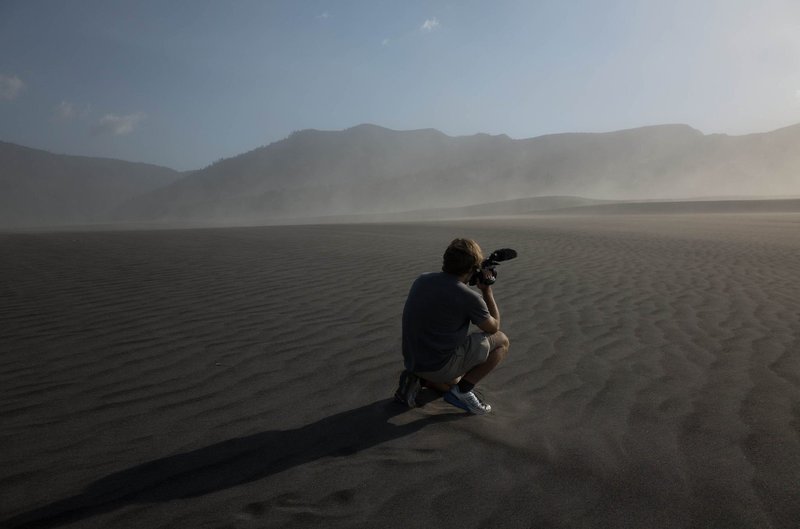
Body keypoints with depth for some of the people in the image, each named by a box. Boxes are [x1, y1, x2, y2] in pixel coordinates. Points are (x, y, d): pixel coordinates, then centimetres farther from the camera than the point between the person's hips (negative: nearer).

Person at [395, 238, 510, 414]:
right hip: (440, 366, -7)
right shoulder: (470, 298, -17)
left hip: (413, 361, 7)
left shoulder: (422, 280, 1)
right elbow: (493, 327, 3)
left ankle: (416, 379, 8)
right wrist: (487, 290, 10)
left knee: (453, 383, 37)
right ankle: (462, 391, 0)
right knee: (501, 341, 7)